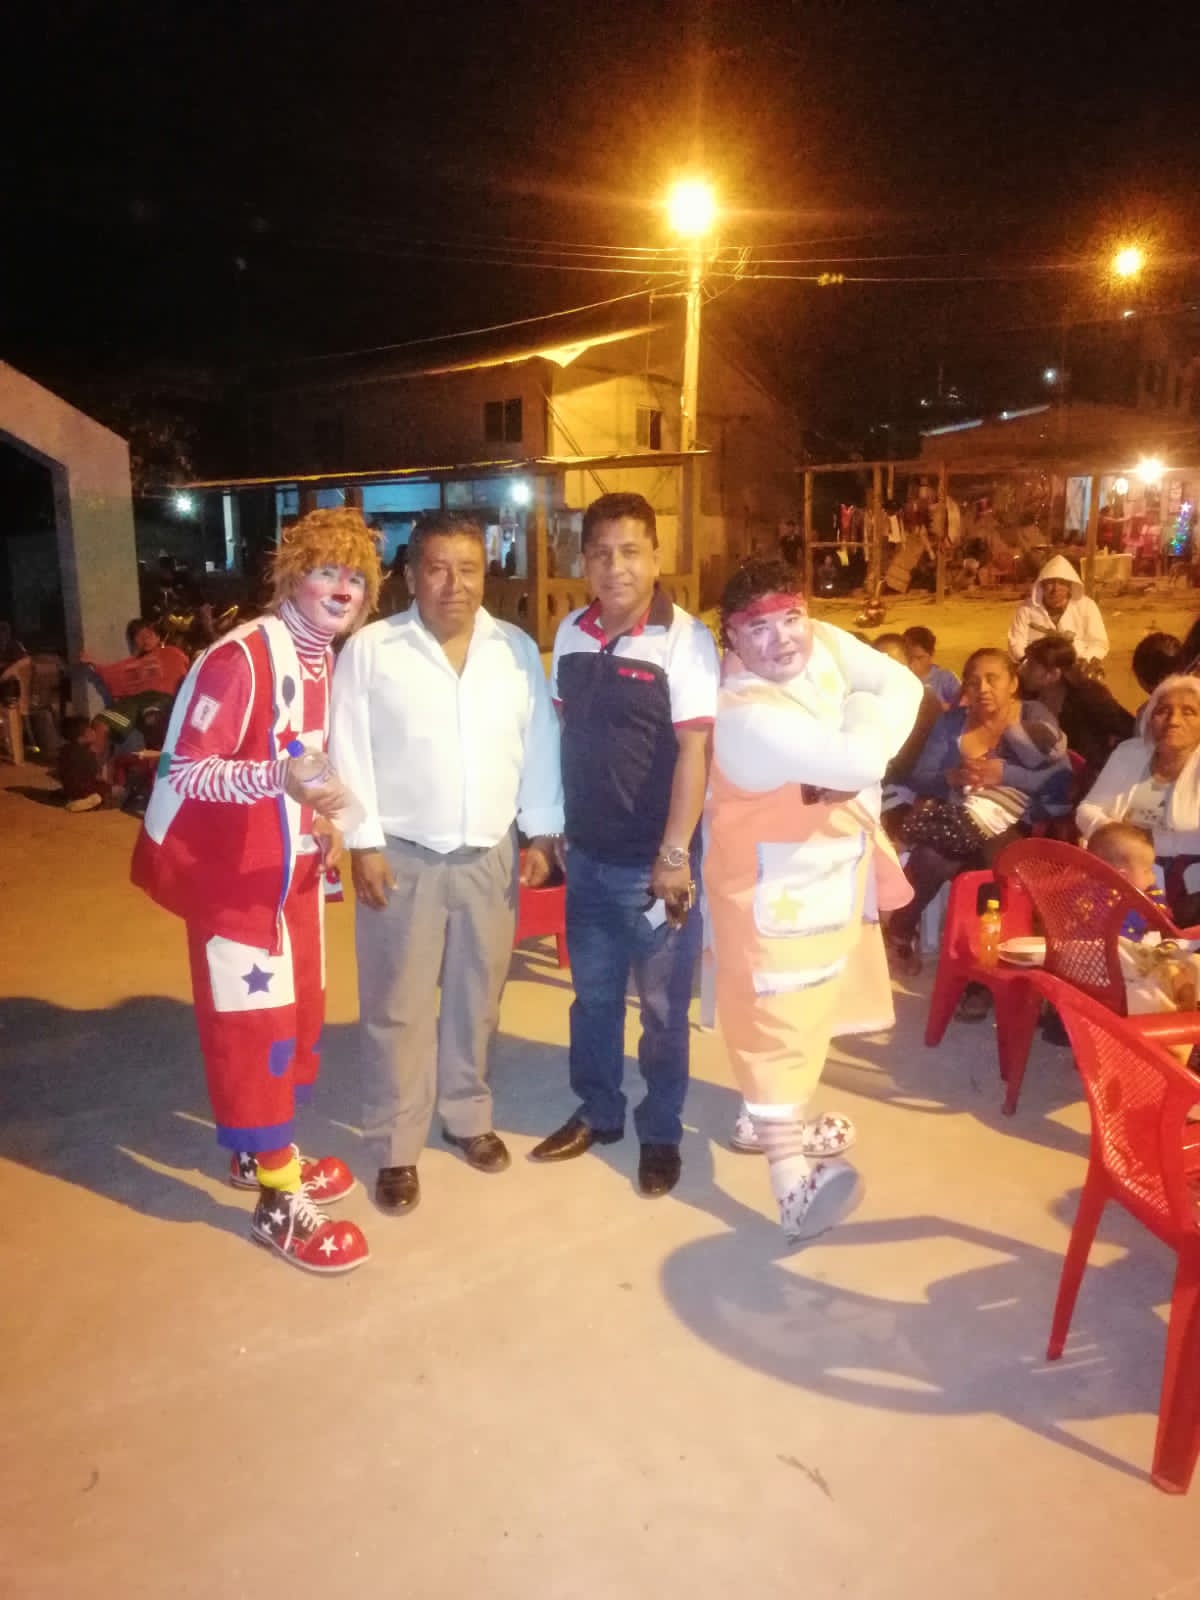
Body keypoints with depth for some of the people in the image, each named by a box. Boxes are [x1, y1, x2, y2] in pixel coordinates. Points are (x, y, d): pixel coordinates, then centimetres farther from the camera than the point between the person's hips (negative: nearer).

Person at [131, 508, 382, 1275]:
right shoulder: (239, 657, -21)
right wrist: (281, 778, -39)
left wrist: (322, 820, 3)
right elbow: (181, 769, -25)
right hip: (232, 874, -9)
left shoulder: (327, 662, 7)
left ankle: (265, 1150, 38)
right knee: (253, 1027, 0)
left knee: (300, 1014, 17)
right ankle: (279, 1201, 14)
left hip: (293, 868, 9)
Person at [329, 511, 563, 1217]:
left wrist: (543, 834, 4)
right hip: (403, 855, -3)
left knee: (477, 997, 16)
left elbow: (540, 746, 7)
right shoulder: (369, 649, -5)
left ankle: (468, 1115, 36)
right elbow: (350, 754, -6)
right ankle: (396, 1147, 21)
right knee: (398, 1006, 6)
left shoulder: (518, 648, 4)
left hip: (490, 854, 3)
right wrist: (364, 843, -10)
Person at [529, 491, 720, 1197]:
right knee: (593, 993, 19)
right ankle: (598, 1113, 38)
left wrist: (675, 854, -18)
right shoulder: (570, 632, 3)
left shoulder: (685, 639, -14)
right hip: (588, 852, 5)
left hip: (654, 857, -5)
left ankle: (661, 1132, 29)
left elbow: (695, 749, -16)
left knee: (663, 1005, 10)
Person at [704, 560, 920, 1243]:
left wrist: (860, 748, -18)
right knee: (780, 1019, -8)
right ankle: (793, 1182, -5)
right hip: (776, 886, -9)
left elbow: (904, 683, -4)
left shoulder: (823, 643, -7)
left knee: (813, 1003, 22)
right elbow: (857, 760, -34)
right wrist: (863, 713, -13)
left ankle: (782, 1120, 43)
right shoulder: (748, 715, -31)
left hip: (837, 865, 9)